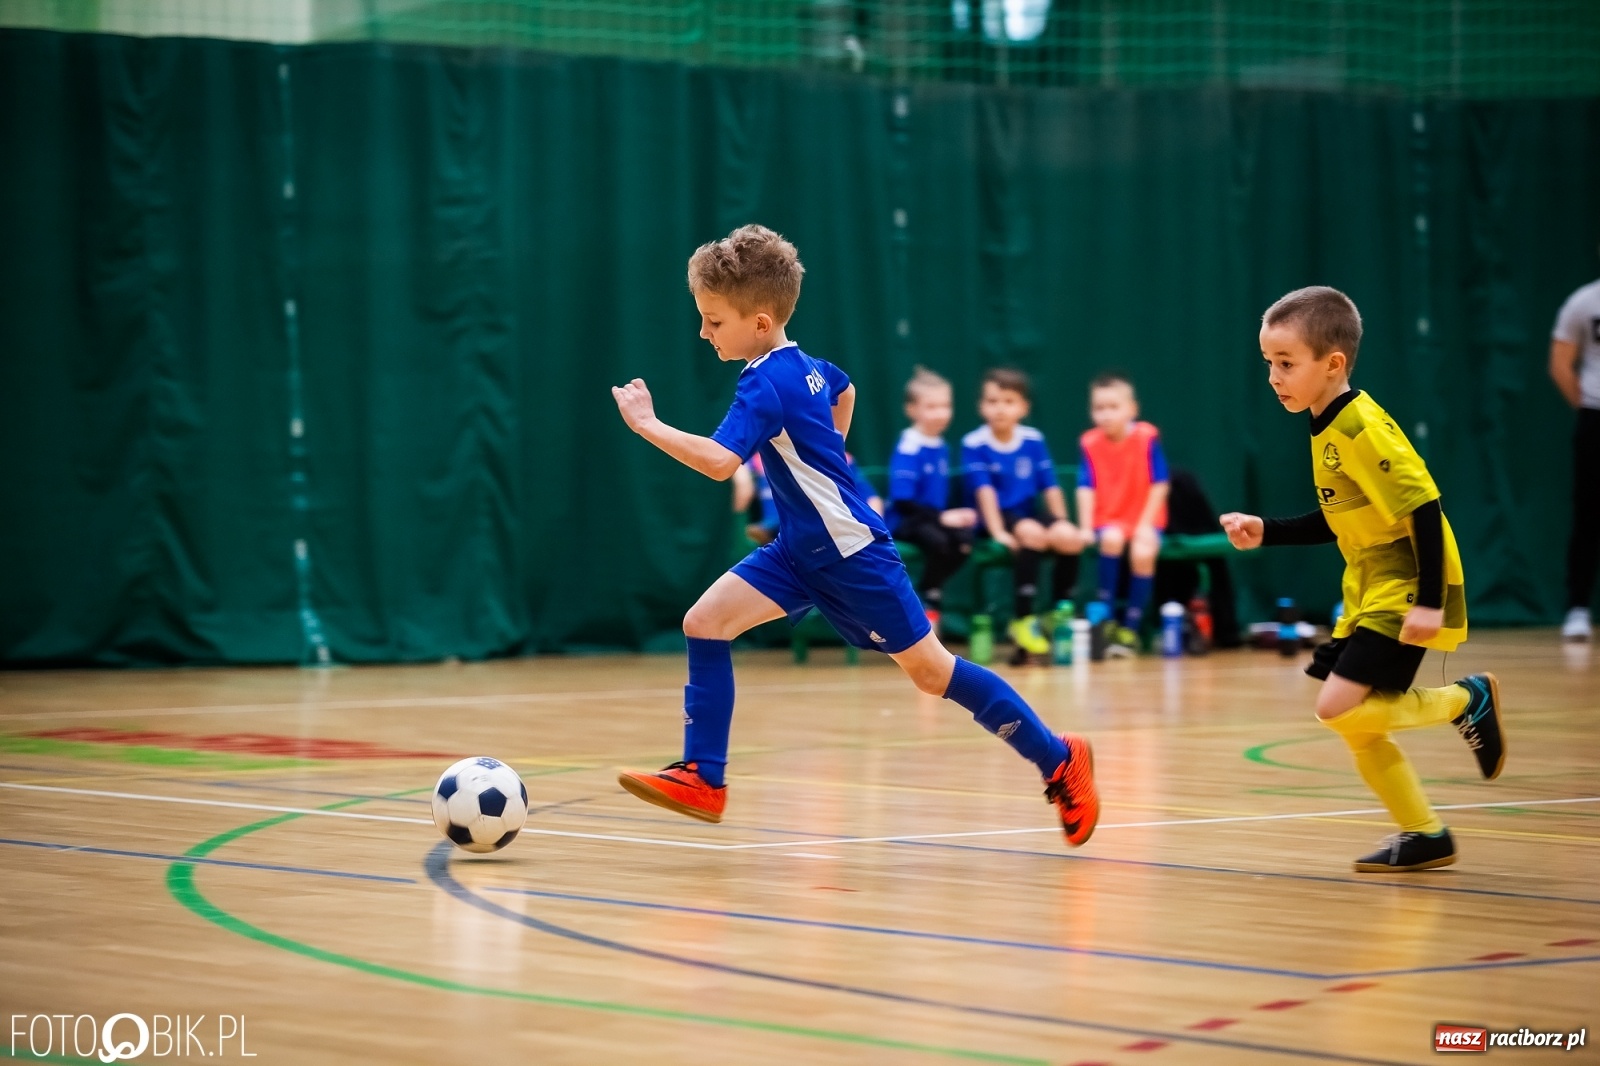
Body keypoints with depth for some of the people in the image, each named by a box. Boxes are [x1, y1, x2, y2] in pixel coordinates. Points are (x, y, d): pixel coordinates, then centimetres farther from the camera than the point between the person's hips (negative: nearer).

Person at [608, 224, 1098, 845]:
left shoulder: (765, 386, -22)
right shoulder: (802, 364, 6)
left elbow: (719, 461, -37)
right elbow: (845, 390, 29)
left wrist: (647, 425, -31)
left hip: (850, 551, -9)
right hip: (801, 549, 9)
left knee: (928, 668, 1)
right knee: (705, 621, -5)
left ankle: (1059, 761, 14)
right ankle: (703, 779, -3)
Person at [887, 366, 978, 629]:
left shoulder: (941, 447, 10)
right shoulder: (908, 449, -13)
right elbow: (902, 502, -17)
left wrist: (956, 515, -1)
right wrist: (942, 518, -20)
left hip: (935, 518, 7)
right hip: (904, 521, -7)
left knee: (964, 538, -23)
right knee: (938, 539, -35)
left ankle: (929, 592, -5)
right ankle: (928, 600, -12)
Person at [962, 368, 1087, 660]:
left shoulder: (1034, 440, 5)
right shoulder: (974, 444, -7)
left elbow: (1050, 487, 7)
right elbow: (985, 490, -15)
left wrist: (1062, 525, 0)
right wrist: (998, 532, -24)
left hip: (1029, 514, 4)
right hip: (997, 518, -4)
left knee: (1070, 538, -23)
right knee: (1032, 534, -34)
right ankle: (1022, 620, -25)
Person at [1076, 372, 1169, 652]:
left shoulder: (1147, 437, -11)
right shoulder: (1089, 443, -5)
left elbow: (1159, 485, -9)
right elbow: (1086, 488, -7)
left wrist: (1146, 524, -15)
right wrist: (1086, 527, -17)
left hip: (1143, 520, -1)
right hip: (1107, 521, 1)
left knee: (1143, 552, -30)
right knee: (1112, 538, -33)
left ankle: (1131, 628, -14)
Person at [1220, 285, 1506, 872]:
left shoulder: (1361, 429, -20)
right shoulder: (1328, 429, 10)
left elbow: (1424, 508, -23)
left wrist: (1429, 602, -27)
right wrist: (1265, 532, 12)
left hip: (1404, 595, -9)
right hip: (1368, 592, 9)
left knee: (1340, 707, -17)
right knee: (1358, 729, 9)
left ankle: (1467, 699, 1)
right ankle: (1423, 835, 22)